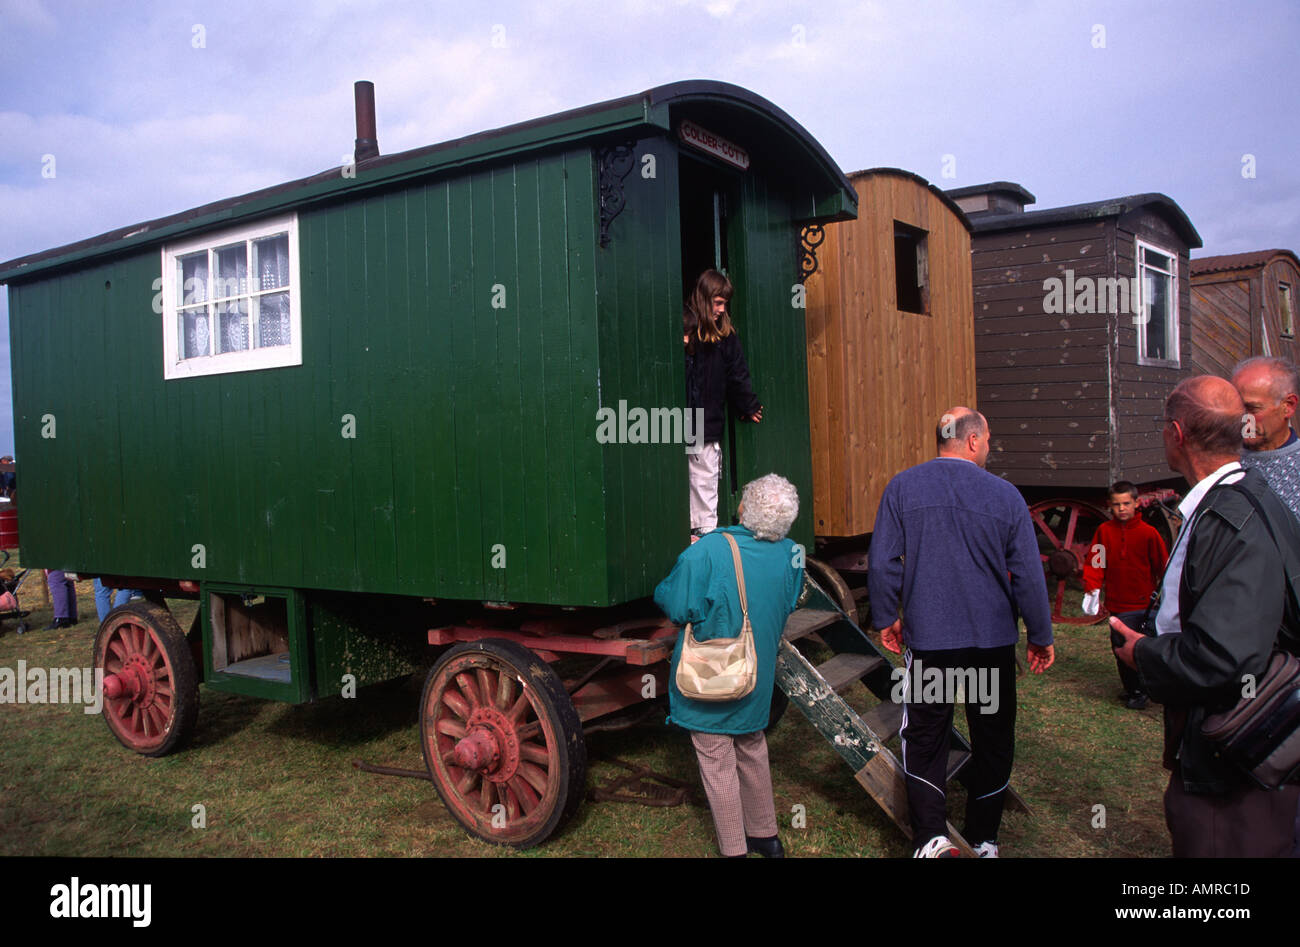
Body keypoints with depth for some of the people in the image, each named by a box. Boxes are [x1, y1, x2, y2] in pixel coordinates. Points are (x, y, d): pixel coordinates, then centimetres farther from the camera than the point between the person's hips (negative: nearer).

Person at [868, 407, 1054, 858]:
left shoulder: (902, 488, -4)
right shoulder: (1005, 495, -5)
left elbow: (883, 563, -5)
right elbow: (1028, 574, -2)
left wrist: (886, 618, 9)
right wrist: (1041, 636, 9)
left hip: (929, 639, 0)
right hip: (993, 640, 1)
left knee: (924, 739, 9)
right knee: (992, 740, 15)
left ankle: (932, 838, -4)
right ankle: (983, 841, 25)